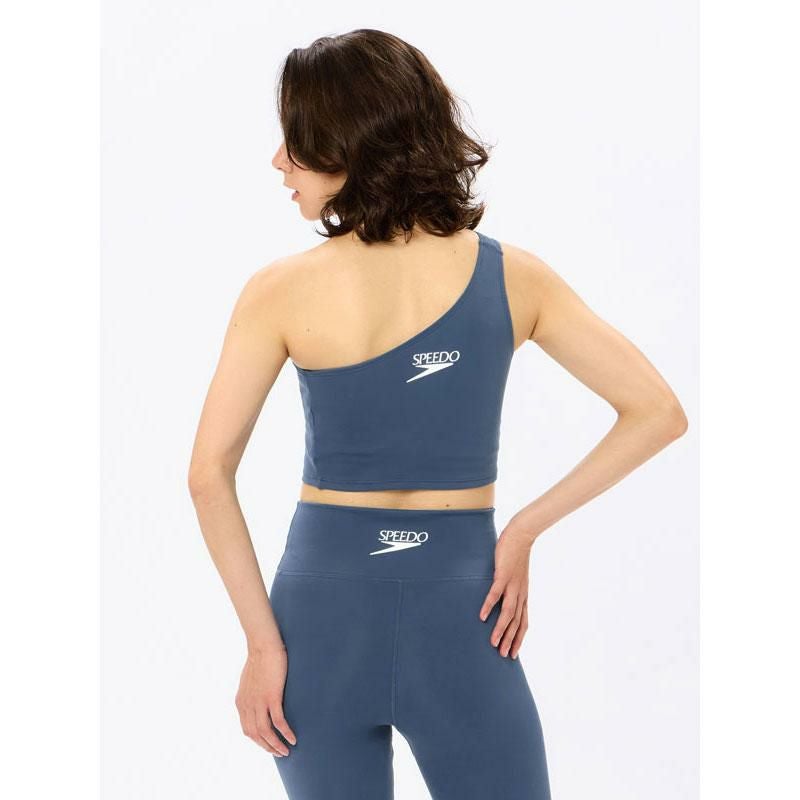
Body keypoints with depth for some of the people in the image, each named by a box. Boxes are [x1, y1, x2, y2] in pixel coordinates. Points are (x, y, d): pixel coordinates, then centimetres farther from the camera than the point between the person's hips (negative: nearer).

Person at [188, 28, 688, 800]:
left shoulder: (281, 290, -8)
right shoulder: (511, 275, -3)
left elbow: (208, 474, -11)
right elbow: (657, 412, -2)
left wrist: (264, 641, -8)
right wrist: (523, 530, -2)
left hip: (321, 605, 0)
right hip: (458, 616, 0)